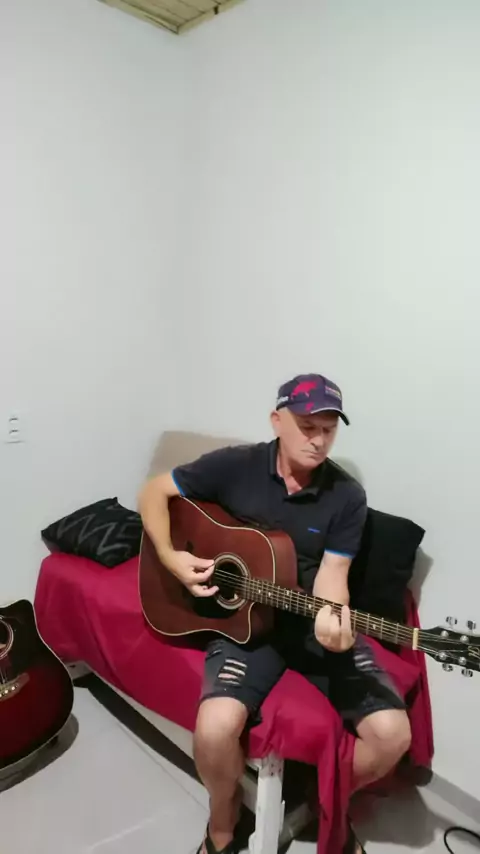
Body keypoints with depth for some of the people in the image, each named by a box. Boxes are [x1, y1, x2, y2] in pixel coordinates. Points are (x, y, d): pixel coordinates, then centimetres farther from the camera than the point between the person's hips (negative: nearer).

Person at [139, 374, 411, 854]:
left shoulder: (347, 497, -6)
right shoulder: (234, 467, -9)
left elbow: (331, 576, -8)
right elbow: (153, 493, 0)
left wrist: (334, 621, -31)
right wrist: (171, 557, -14)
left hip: (315, 622, 2)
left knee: (392, 733, -14)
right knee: (216, 727, -27)